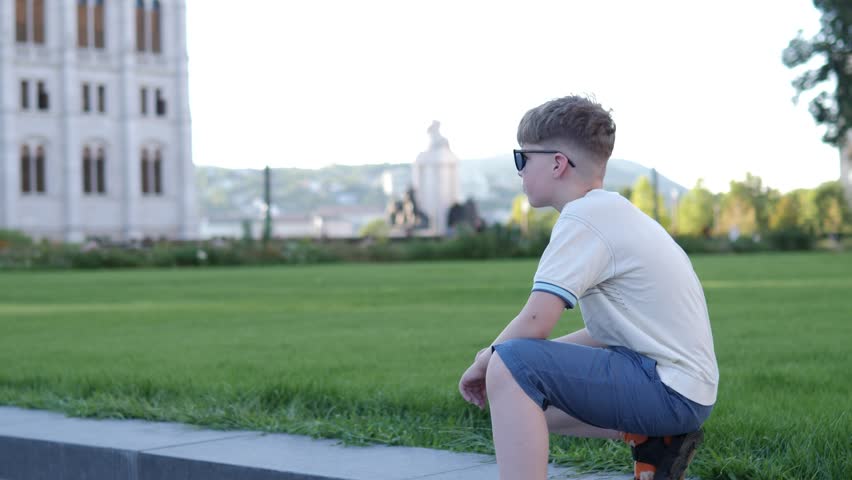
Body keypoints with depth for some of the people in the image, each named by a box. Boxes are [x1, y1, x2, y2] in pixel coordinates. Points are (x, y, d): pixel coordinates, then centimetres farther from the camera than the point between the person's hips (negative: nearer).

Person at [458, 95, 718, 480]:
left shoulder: (584, 217, -15)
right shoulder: (612, 211, 15)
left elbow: (533, 324, -22)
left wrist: (481, 365, -3)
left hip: (670, 390, -10)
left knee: (510, 367, -21)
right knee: (527, 393, 21)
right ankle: (653, 442, 14)